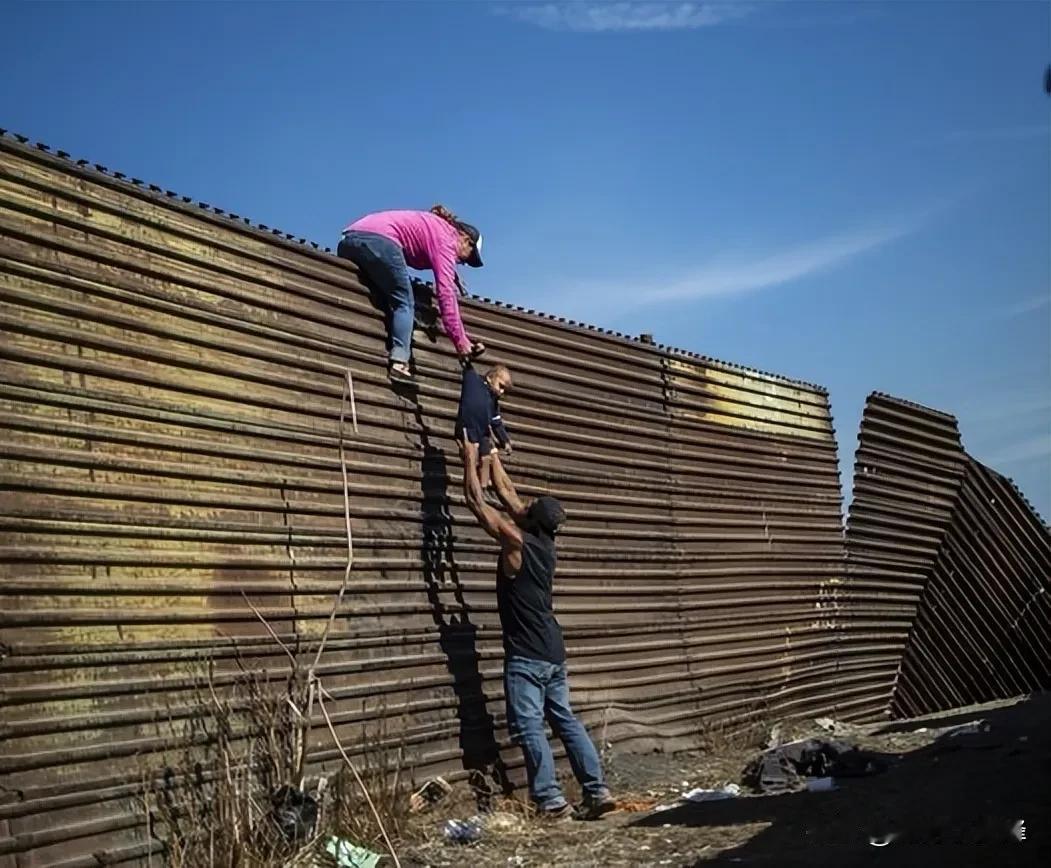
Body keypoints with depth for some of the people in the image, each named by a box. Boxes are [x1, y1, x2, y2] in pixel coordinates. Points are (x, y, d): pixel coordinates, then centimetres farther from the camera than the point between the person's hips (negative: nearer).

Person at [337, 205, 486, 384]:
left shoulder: (431, 227, 31)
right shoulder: (445, 234, 5)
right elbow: (445, 291, -6)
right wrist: (460, 340, -7)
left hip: (348, 241, 9)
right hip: (377, 240, -9)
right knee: (404, 302, -2)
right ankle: (399, 362, -19)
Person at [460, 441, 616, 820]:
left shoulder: (516, 541, -14)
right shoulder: (544, 542, 6)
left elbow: (476, 501, -5)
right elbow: (508, 494, 19)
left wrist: (470, 459, 6)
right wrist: (493, 458, 27)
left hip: (526, 656, -8)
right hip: (553, 653, 8)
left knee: (529, 727, -4)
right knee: (566, 721, 11)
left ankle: (551, 800, -6)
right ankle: (597, 790, 9)